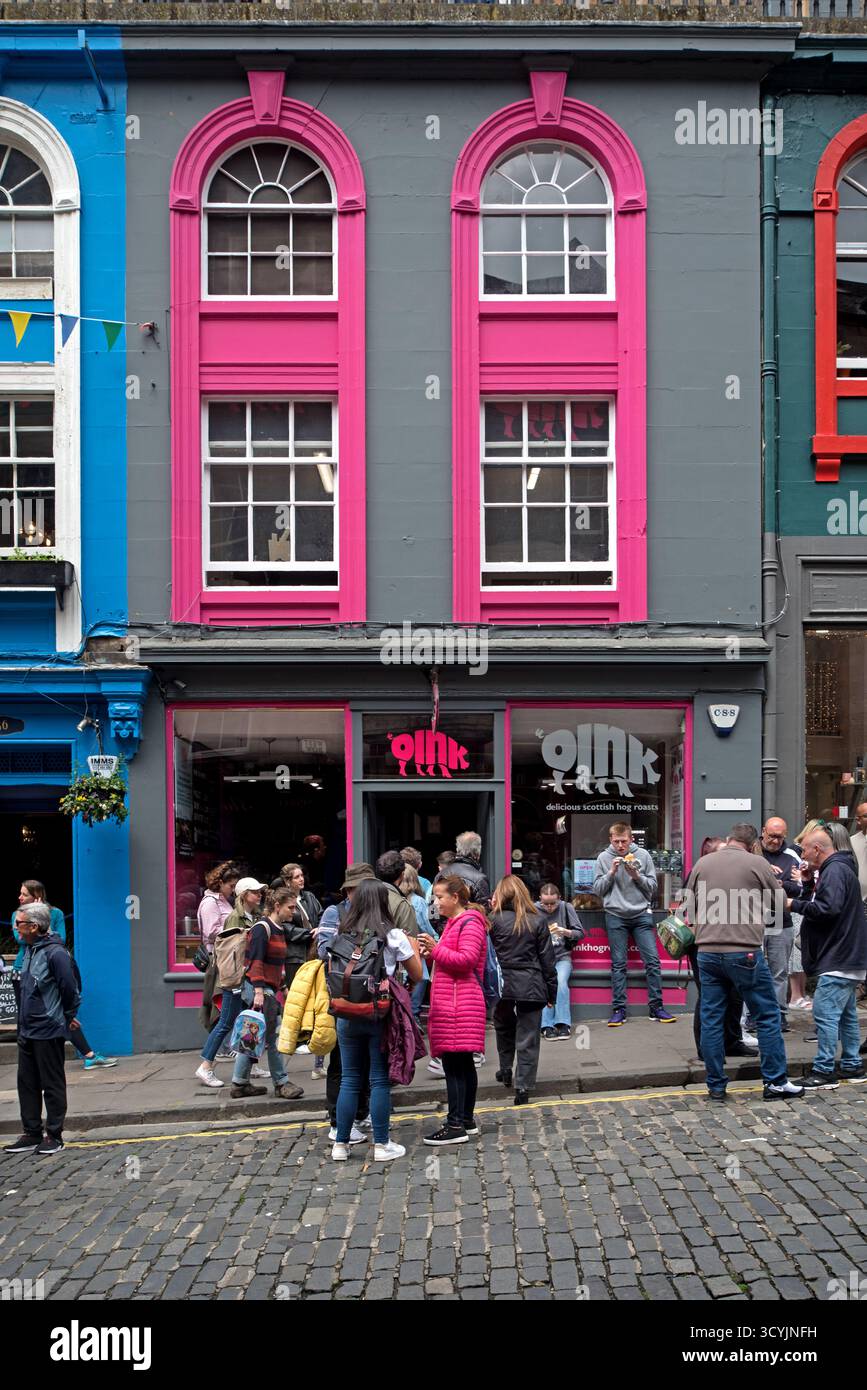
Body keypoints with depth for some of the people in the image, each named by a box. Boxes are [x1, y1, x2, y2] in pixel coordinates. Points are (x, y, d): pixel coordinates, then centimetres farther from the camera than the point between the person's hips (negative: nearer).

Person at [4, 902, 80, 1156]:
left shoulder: (55, 953, -19)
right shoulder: (29, 949, 9)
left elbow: (70, 989, -16)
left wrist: (68, 1018, -4)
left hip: (49, 1031, -9)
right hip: (27, 1030, 9)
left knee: (53, 1085, 3)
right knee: (27, 1084, 14)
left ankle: (54, 1137, 13)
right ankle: (32, 1135, 24)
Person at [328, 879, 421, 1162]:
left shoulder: (340, 936, 3)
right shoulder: (393, 936, -6)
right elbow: (417, 975, 3)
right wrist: (411, 946, 19)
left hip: (347, 1017, 3)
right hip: (381, 1016, -3)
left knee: (349, 1079, 11)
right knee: (380, 1080, 6)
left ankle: (341, 1144, 17)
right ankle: (381, 1145, 12)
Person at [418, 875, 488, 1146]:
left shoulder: (470, 923, -9)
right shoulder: (452, 922, 21)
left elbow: (466, 959, -19)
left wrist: (436, 949, -17)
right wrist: (431, 953, 12)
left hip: (460, 1004, -10)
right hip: (449, 1001, 10)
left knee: (453, 1062, -10)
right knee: (463, 1063, 13)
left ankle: (455, 1125, -8)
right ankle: (467, 1120, 18)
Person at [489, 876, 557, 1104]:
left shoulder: (495, 920, -4)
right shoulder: (538, 920, -2)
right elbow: (547, 959, 0)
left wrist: (492, 911, 5)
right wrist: (552, 992, 7)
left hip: (503, 984, 1)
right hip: (531, 987, -1)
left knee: (503, 1028, 26)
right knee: (528, 1038, 5)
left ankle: (505, 1070, 32)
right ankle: (523, 1088, 3)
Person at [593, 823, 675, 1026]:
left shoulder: (643, 855, 2)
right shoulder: (604, 858, 2)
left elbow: (652, 886, 2)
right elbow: (597, 889, 1)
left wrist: (637, 875, -14)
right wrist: (611, 872, -12)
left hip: (641, 914, 1)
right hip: (615, 916, 0)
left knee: (652, 961, -1)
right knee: (618, 964, 2)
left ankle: (656, 1006, 9)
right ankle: (618, 1009, 7)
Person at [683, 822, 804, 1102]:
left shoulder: (701, 864, 8)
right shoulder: (757, 863, -4)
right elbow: (780, 904, 6)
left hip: (707, 952, 4)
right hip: (745, 952, -4)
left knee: (711, 1019, 9)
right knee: (767, 1016, 9)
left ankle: (715, 1086, 14)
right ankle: (775, 1083, 14)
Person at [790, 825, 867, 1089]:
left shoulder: (835, 870, -16)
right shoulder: (837, 868, 17)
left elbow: (828, 908, -26)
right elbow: (821, 903, 20)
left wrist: (795, 904, -16)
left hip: (840, 959, -11)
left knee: (825, 1013, -9)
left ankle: (824, 1072, -5)